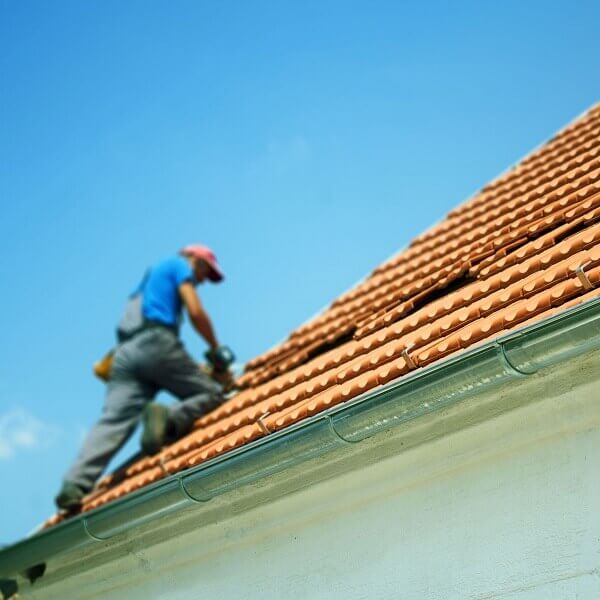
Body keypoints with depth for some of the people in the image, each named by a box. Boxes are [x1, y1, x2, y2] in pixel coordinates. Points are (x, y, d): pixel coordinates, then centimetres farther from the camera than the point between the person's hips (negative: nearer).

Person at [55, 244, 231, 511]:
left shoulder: (152, 276, 39)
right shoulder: (179, 265, 17)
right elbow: (196, 312, 0)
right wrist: (216, 349, 14)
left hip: (126, 351, 7)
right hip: (155, 342, -7)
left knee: (113, 421, -10)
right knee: (211, 394, 2)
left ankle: (75, 484, -31)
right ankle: (167, 419, -29)